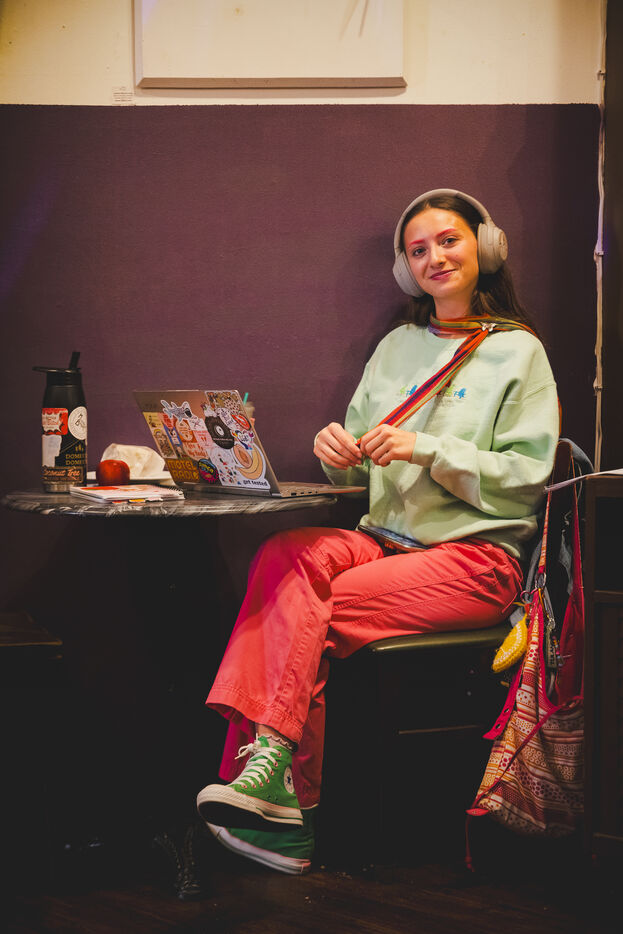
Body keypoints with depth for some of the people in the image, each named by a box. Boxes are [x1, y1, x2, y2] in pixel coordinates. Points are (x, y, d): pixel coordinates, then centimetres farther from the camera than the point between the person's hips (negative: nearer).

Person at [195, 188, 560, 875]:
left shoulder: (518, 351, 4)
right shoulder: (396, 347, 20)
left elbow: (527, 476, -5)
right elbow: (360, 472, 18)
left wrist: (427, 450, -15)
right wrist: (339, 451, -6)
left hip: (477, 555, -5)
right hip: (387, 537, 5)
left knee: (315, 610, -28)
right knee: (284, 555, -27)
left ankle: (263, 756, -21)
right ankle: (273, 778, -34)